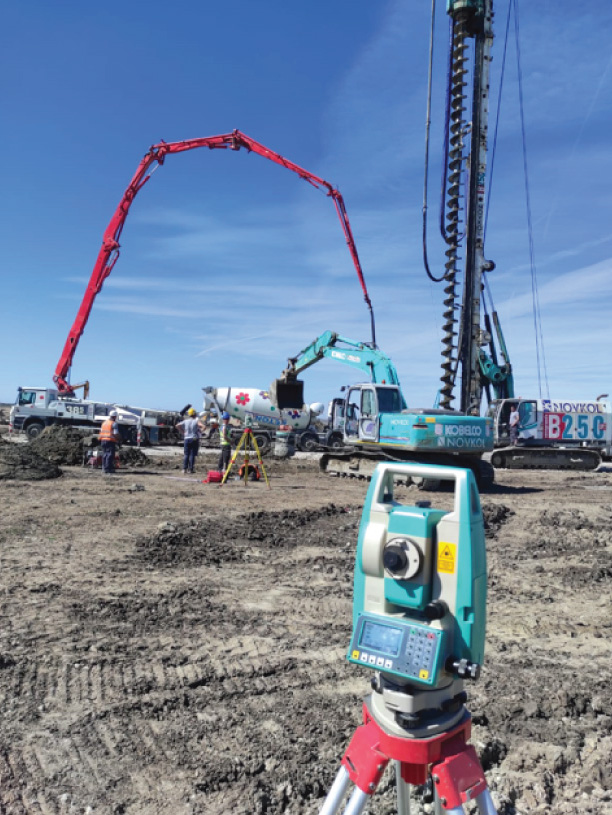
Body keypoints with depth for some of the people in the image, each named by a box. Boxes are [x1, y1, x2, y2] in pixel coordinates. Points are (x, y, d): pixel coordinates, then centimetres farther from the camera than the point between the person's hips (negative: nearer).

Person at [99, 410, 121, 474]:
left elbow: (101, 432, 18)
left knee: (104, 455, 15)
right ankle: (107, 470, -8)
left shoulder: (104, 422, 15)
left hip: (103, 440, 7)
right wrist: (119, 439, 3)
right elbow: (116, 434, -13)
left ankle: (104, 468, 18)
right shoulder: (114, 424, -8)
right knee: (110, 455, -5)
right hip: (110, 441, -7)